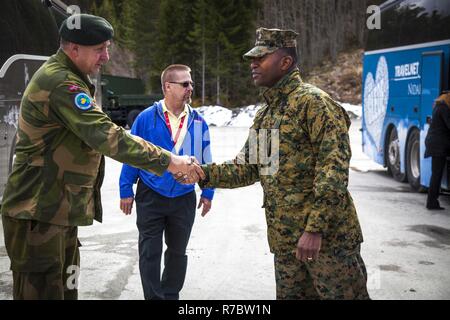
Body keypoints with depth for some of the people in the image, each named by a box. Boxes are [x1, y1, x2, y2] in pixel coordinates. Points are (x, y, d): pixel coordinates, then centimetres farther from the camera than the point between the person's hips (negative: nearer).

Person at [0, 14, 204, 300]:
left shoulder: (70, 79, 16)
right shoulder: (60, 83, -19)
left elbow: (92, 135, 21)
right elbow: (105, 136, -27)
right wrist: (168, 161, -25)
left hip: (61, 212, 11)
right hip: (38, 216, -11)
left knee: (64, 289, 16)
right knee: (42, 291, -5)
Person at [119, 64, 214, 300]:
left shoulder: (198, 121, 0)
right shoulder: (146, 118, -9)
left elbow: (205, 160, 6)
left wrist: (208, 193, 7)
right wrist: (126, 191, -4)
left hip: (184, 199, 3)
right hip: (151, 197, -3)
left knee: (178, 252, 16)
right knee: (150, 253, 3)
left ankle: (171, 295, 33)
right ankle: (154, 296, 16)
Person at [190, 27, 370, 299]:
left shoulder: (313, 101, -11)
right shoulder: (264, 114, 16)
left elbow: (333, 168, -18)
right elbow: (246, 168, 19)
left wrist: (315, 228, -23)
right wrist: (204, 174, 3)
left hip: (327, 236, -8)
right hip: (284, 239, 8)